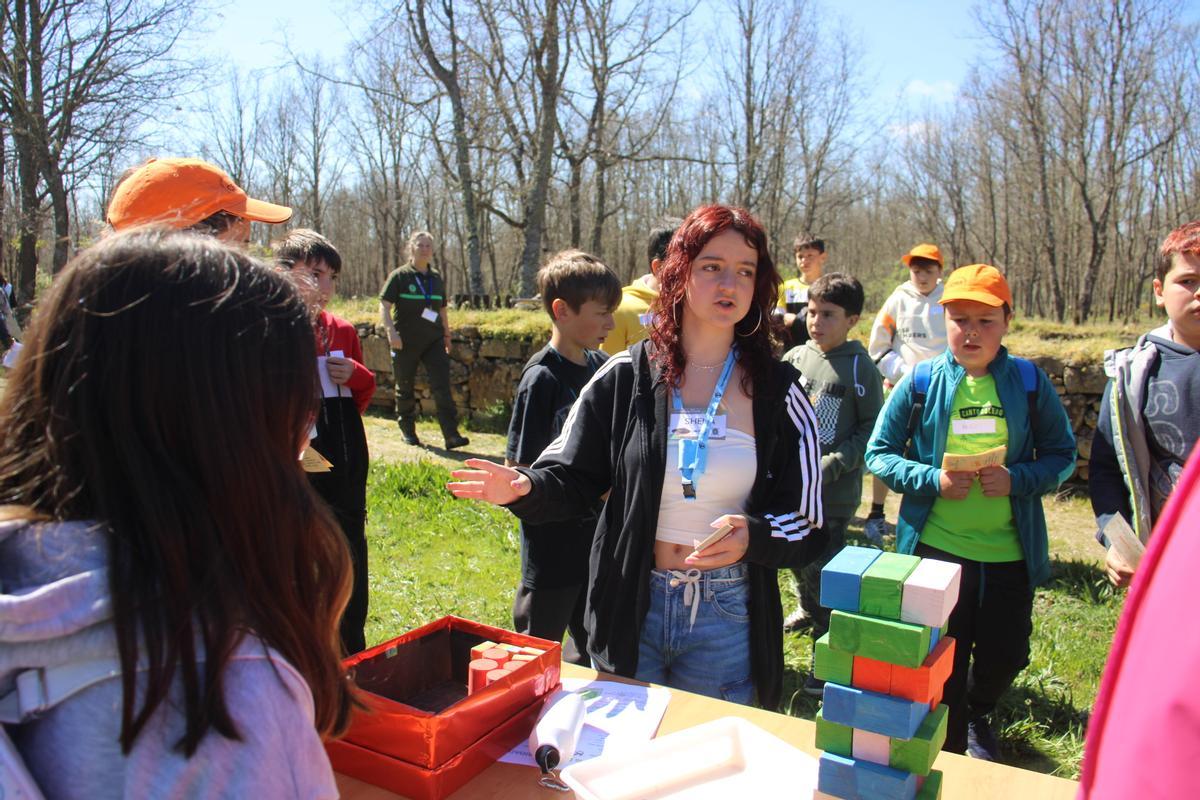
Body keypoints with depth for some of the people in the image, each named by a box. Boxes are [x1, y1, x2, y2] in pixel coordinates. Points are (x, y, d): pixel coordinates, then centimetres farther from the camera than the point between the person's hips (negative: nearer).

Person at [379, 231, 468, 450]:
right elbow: (384, 306, -7)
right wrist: (391, 331, -21)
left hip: (433, 341, 3)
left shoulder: (436, 279, 13)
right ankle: (408, 431, 26)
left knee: (443, 387, -9)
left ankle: (451, 434, -13)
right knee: (405, 388, 9)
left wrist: (447, 335, 20)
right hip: (406, 342, -3)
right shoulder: (399, 276, -2)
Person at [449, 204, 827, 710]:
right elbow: (573, 480, -1)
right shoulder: (624, 377, -4)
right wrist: (523, 488, -22)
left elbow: (809, 527, -3)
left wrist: (752, 536, -23)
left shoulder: (777, 392, -5)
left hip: (726, 622, 0)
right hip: (631, 611, 1)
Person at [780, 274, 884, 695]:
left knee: (822, 570, -3)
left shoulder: (860, 367, -8)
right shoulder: (794, 358, 3)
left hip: (835, 492, -5)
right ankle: (809, 609, 49)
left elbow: (871, 429, -6)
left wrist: (833, 465, -16)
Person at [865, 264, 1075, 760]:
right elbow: (879, 453, 0)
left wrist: (1017, 478, -15)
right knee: (943, 664, 8)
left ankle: (977, 715, 50)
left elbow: (1062, 456, 4)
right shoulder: (921, 382, -4)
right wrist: (932, 479, -16)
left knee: (1005, 656, 16)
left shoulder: (1029, 382, -1)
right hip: (936, 548, -2)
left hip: (1010, 551, 2)